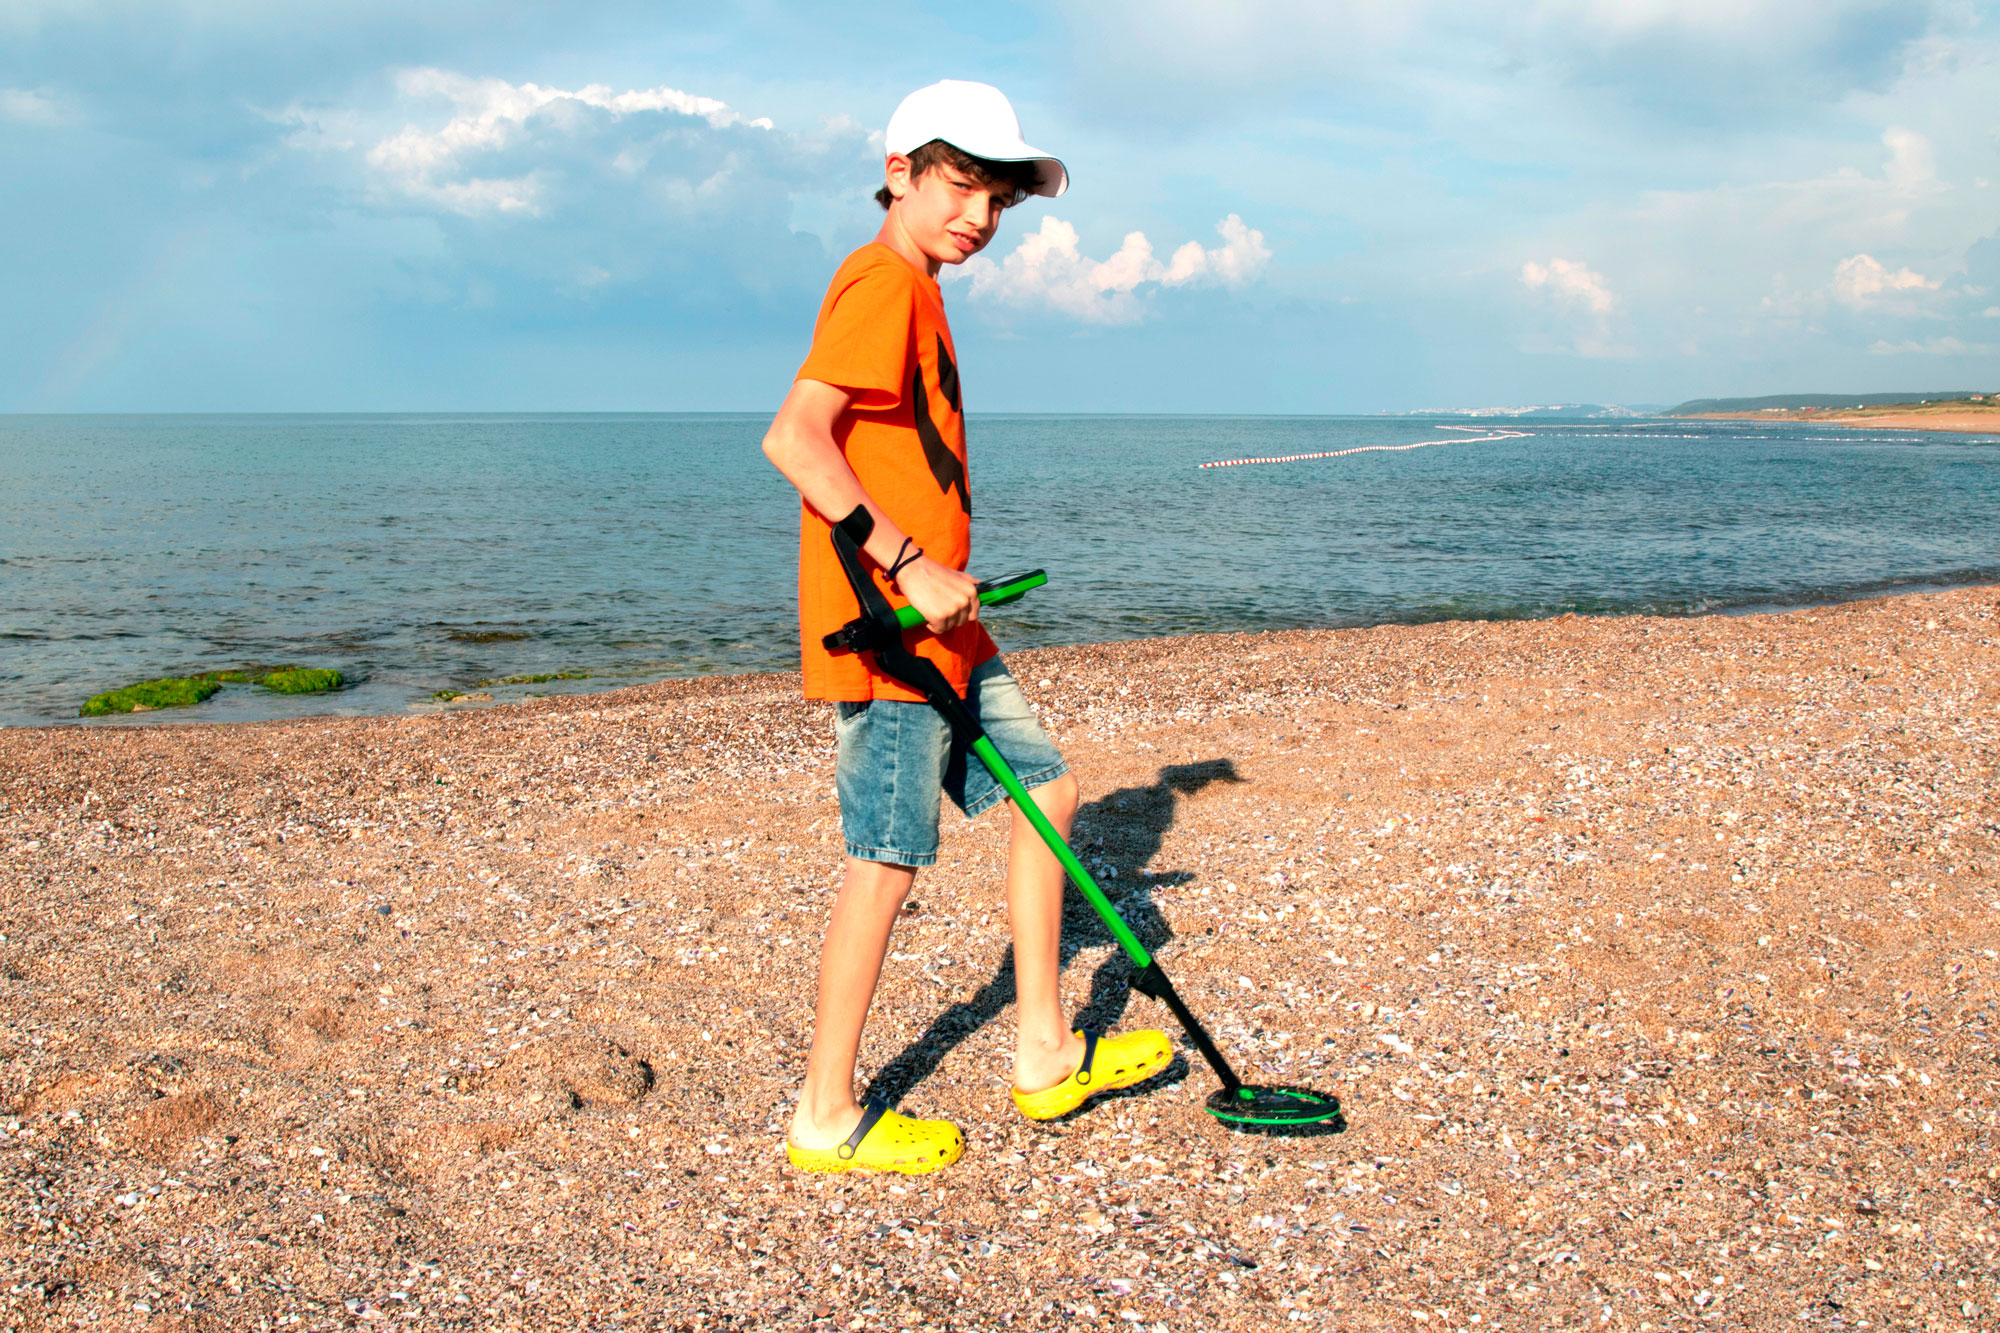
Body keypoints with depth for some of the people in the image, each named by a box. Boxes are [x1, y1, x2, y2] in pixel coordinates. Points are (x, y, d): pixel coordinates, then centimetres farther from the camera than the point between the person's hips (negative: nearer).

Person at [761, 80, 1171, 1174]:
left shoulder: (915, 292, 18)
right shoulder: (884, 283, -13)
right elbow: (794, 439, -25)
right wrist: (909, 566, -25)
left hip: (937, 621, 11)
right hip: (883, 623, -11)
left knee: (1046, 792, 15)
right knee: (888, 857, -4)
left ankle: (1046, 1056, 23)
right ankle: (827, 1118, 8)